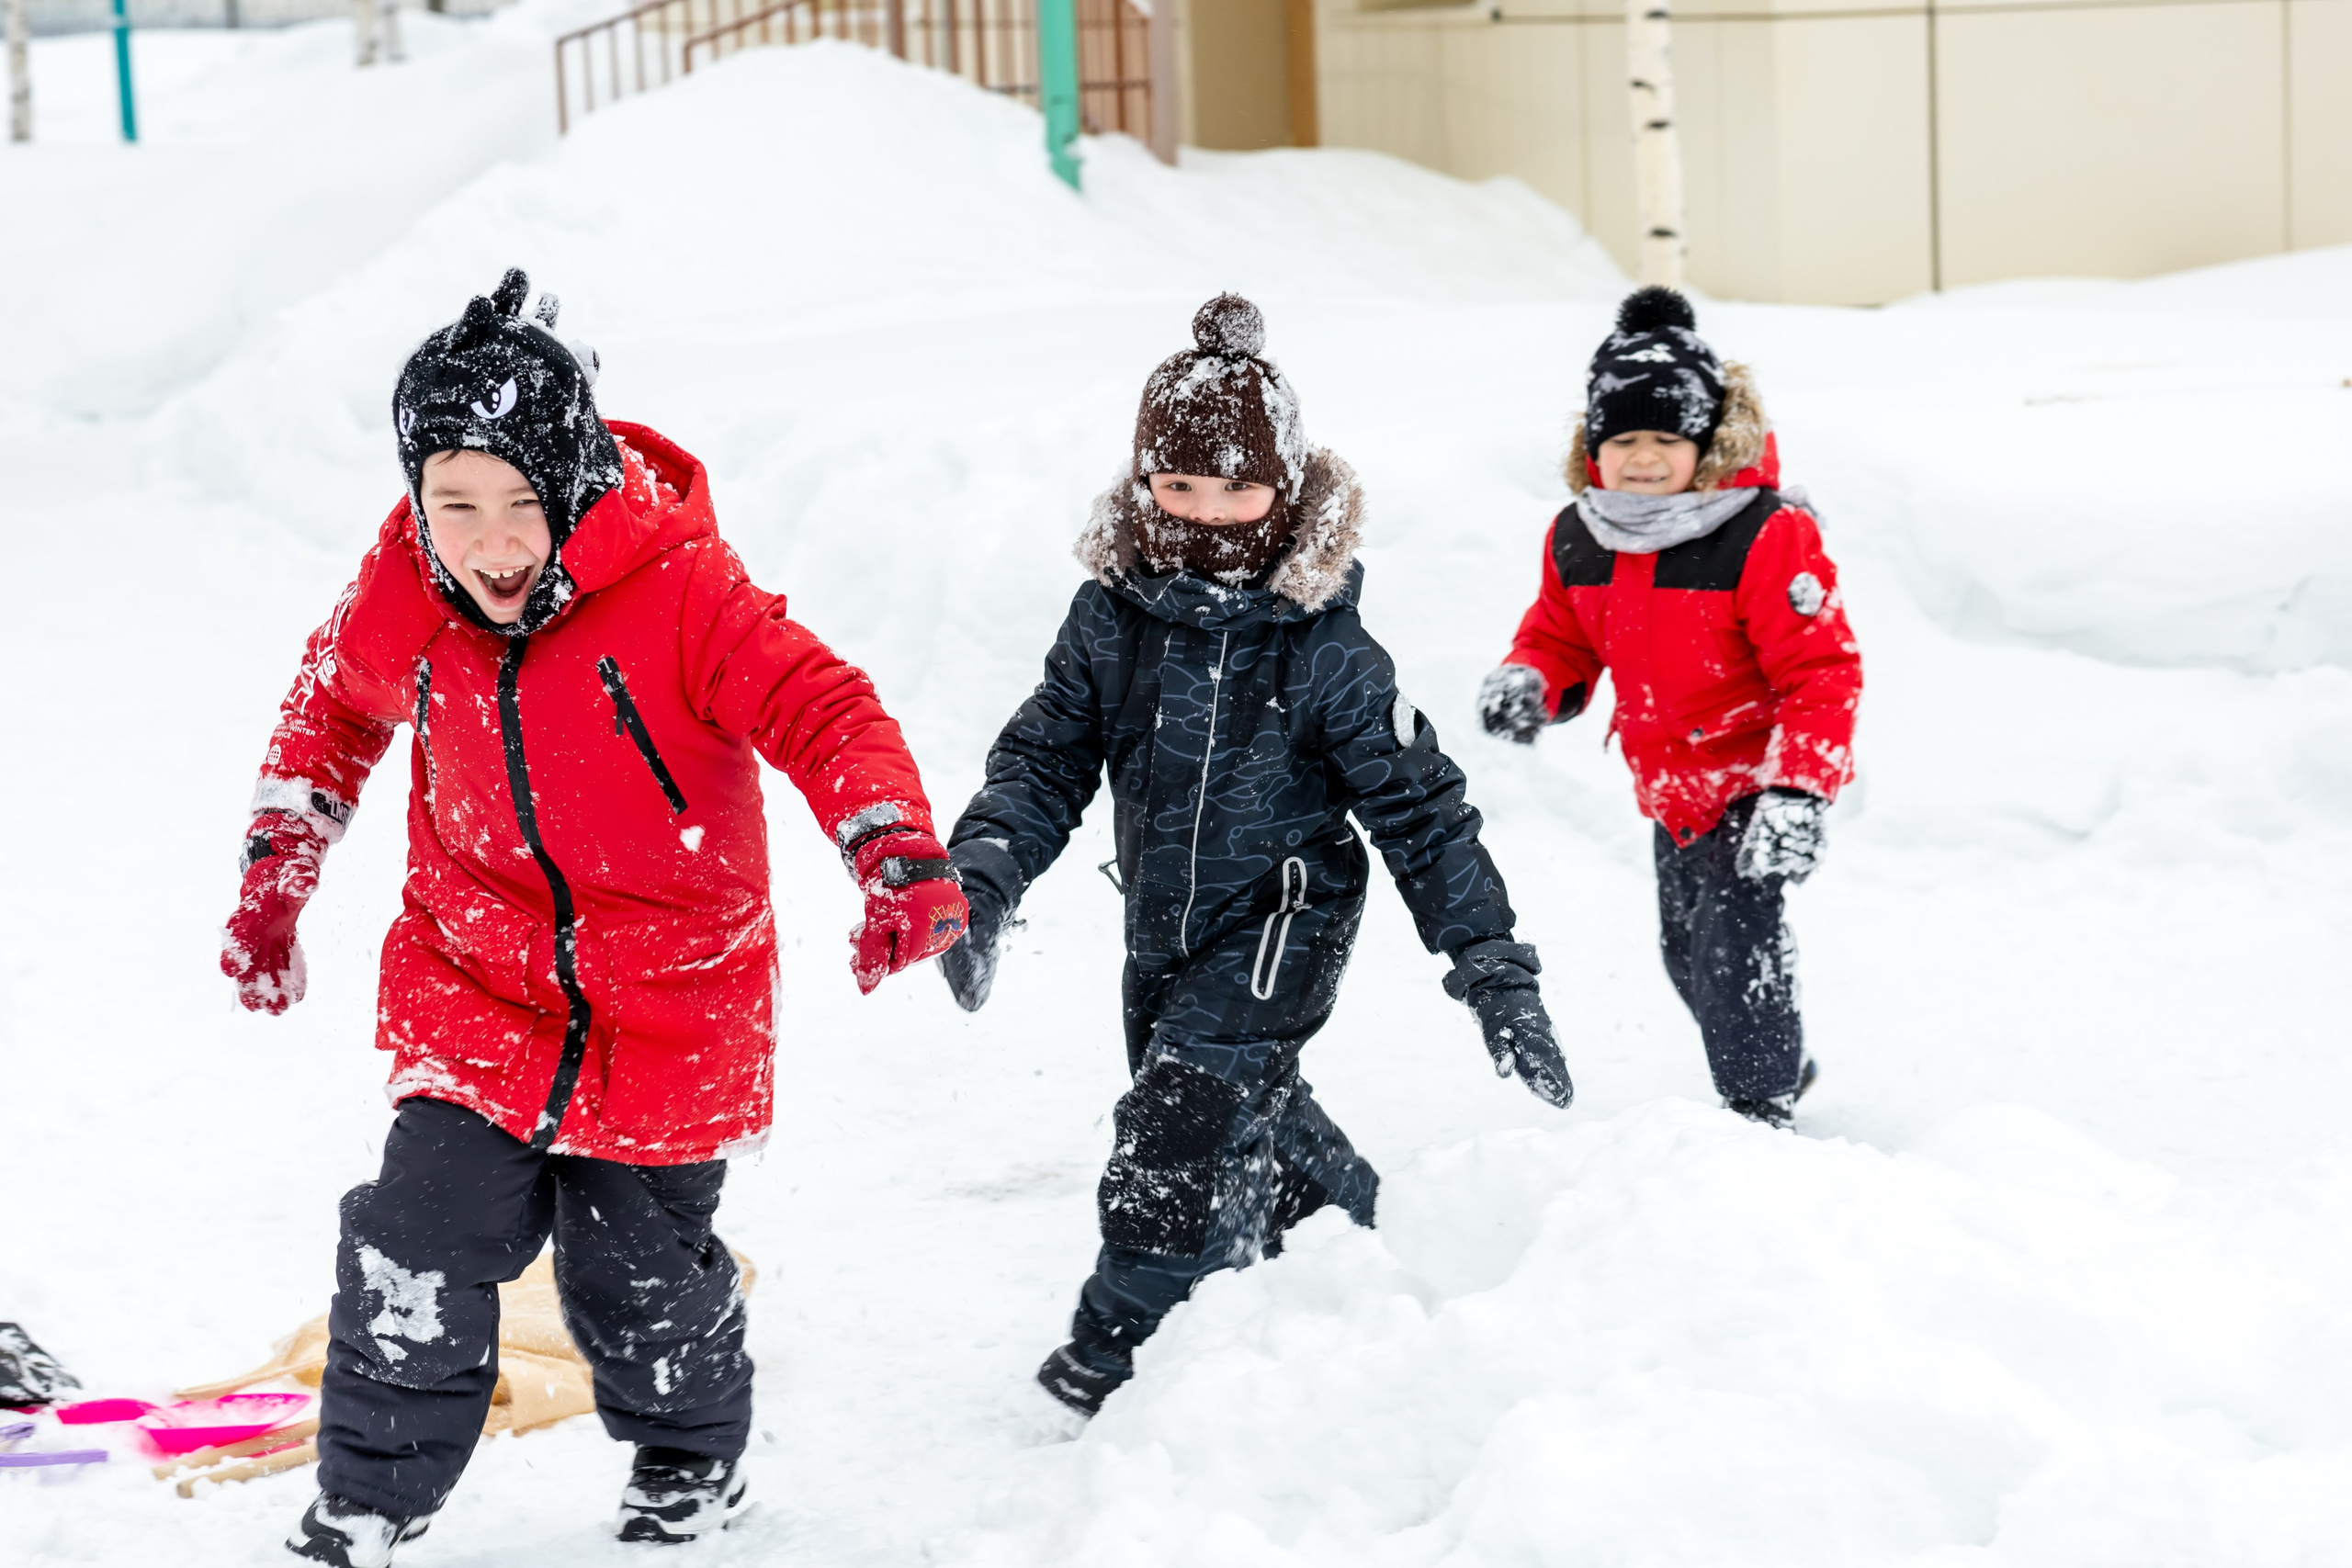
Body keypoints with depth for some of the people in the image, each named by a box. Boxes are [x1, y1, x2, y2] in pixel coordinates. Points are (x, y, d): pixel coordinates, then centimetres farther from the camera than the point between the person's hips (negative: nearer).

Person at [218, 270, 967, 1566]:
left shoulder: (682, 591, -23)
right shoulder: (404, 597, -9)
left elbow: (826, 711, -23)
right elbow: (334, 709, 12)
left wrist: (899, 855, -39)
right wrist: (274, 878, 11)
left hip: (669, 1002, -2)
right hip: (477, 985, 2)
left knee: (638, 1275, 10)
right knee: (418, 1247, -10)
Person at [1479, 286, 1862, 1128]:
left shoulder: (1764, 537, -23)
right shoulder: (1579, 541, -4)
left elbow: (1821, 672, -21)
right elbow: (1563, 634, 14)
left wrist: (1797, 792, -28)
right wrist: (1528, 680, -10)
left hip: (1757, 782, -7)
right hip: (1672, 788, 7)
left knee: (1735, 946, -15)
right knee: (1686, 949, 19)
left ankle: (1760, 1107, 2)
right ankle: (1780, 1065, 44)